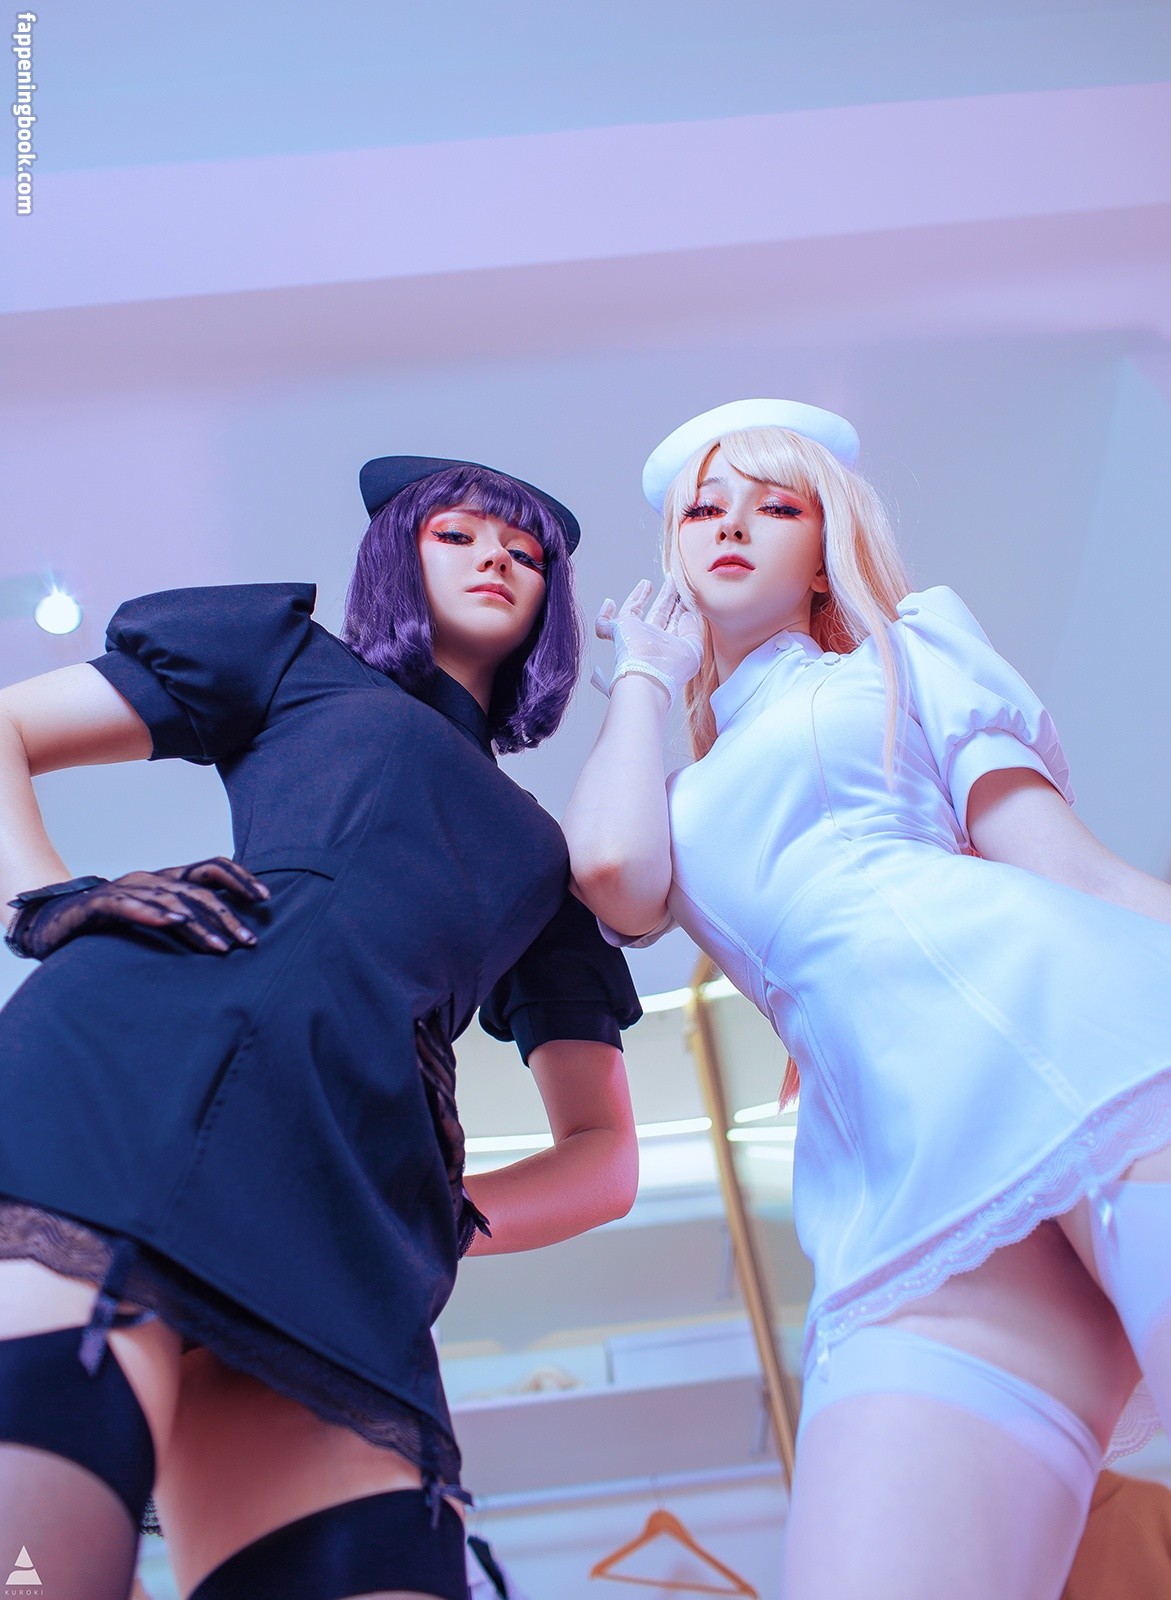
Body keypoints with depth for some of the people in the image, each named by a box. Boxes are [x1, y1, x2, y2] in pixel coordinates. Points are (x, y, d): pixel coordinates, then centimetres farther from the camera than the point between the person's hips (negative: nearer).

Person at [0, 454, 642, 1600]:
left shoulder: (547, 862, 34)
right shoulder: (296, 657, 28)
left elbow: (605, 1155, 28)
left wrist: (448, 1215, 8)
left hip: (343, 1202, 4)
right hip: (144, 1049, -3)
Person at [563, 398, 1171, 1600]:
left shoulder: (904, 659, 23)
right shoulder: (688, 806, 30)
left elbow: (1074, 867, 11)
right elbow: (612, 871, 4)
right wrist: (645, 676, 24)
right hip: (913, 1198, 2)